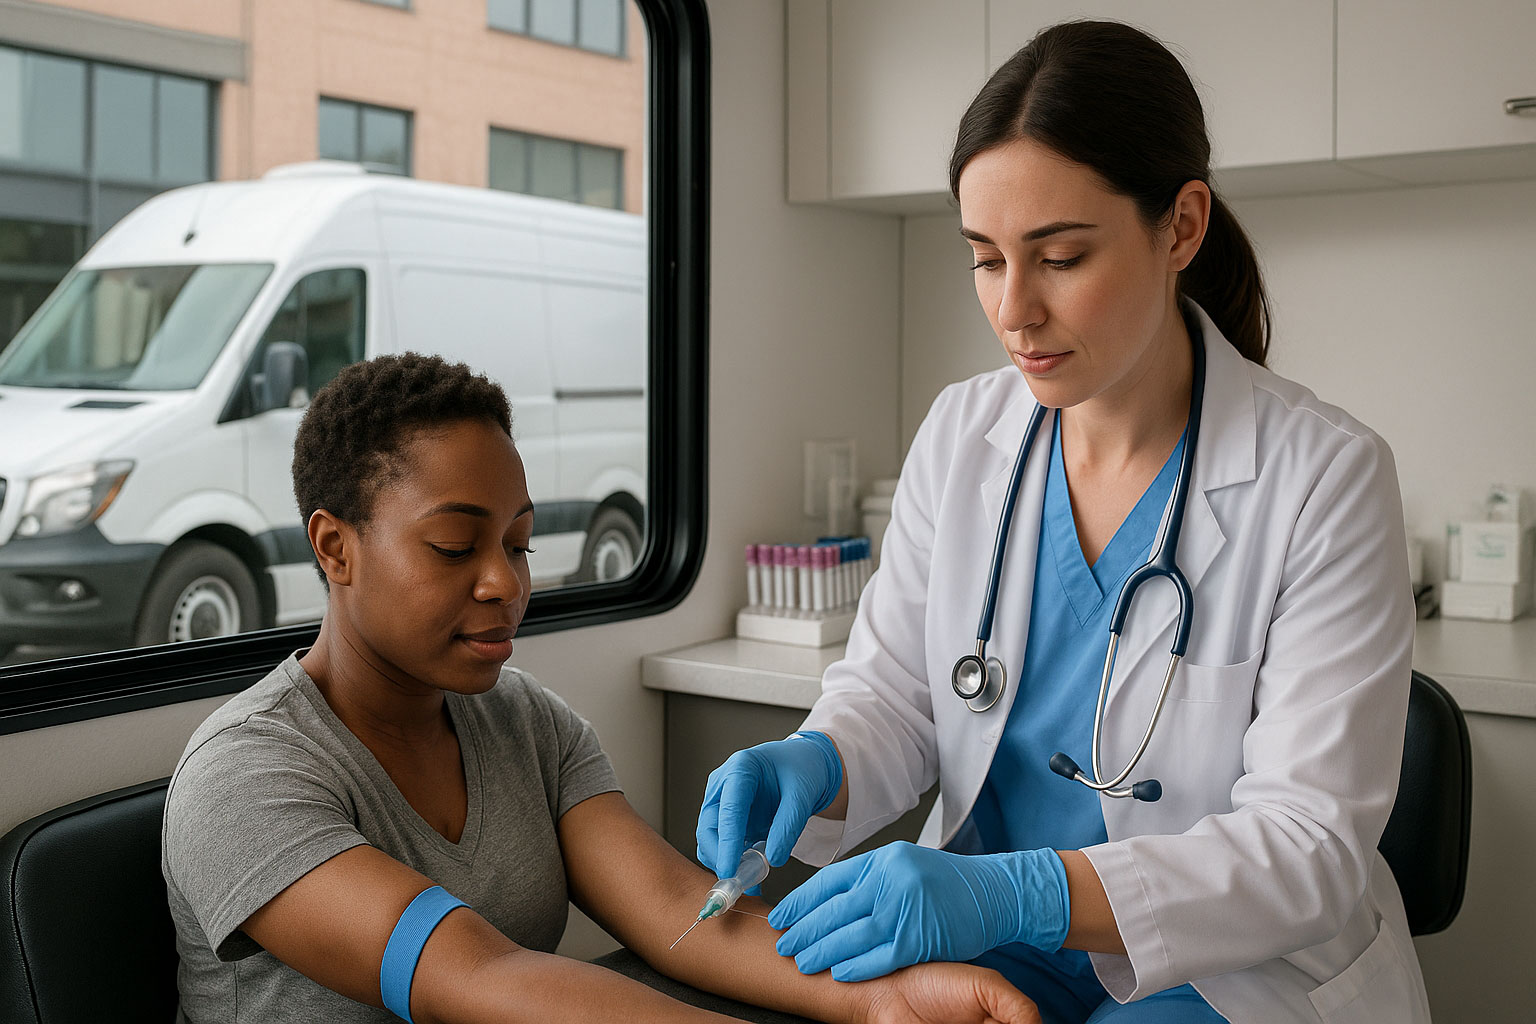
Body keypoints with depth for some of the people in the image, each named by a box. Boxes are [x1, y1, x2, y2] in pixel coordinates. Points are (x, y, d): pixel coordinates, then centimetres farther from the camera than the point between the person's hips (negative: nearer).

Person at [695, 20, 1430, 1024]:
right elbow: (893, 690, 6)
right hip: (988, 940, 3)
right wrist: (814, 765, -18)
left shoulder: (1326, 478, -14)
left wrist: (1021, 892, -31)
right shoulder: (961, 434, -1)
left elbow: (1310, 845, -17)